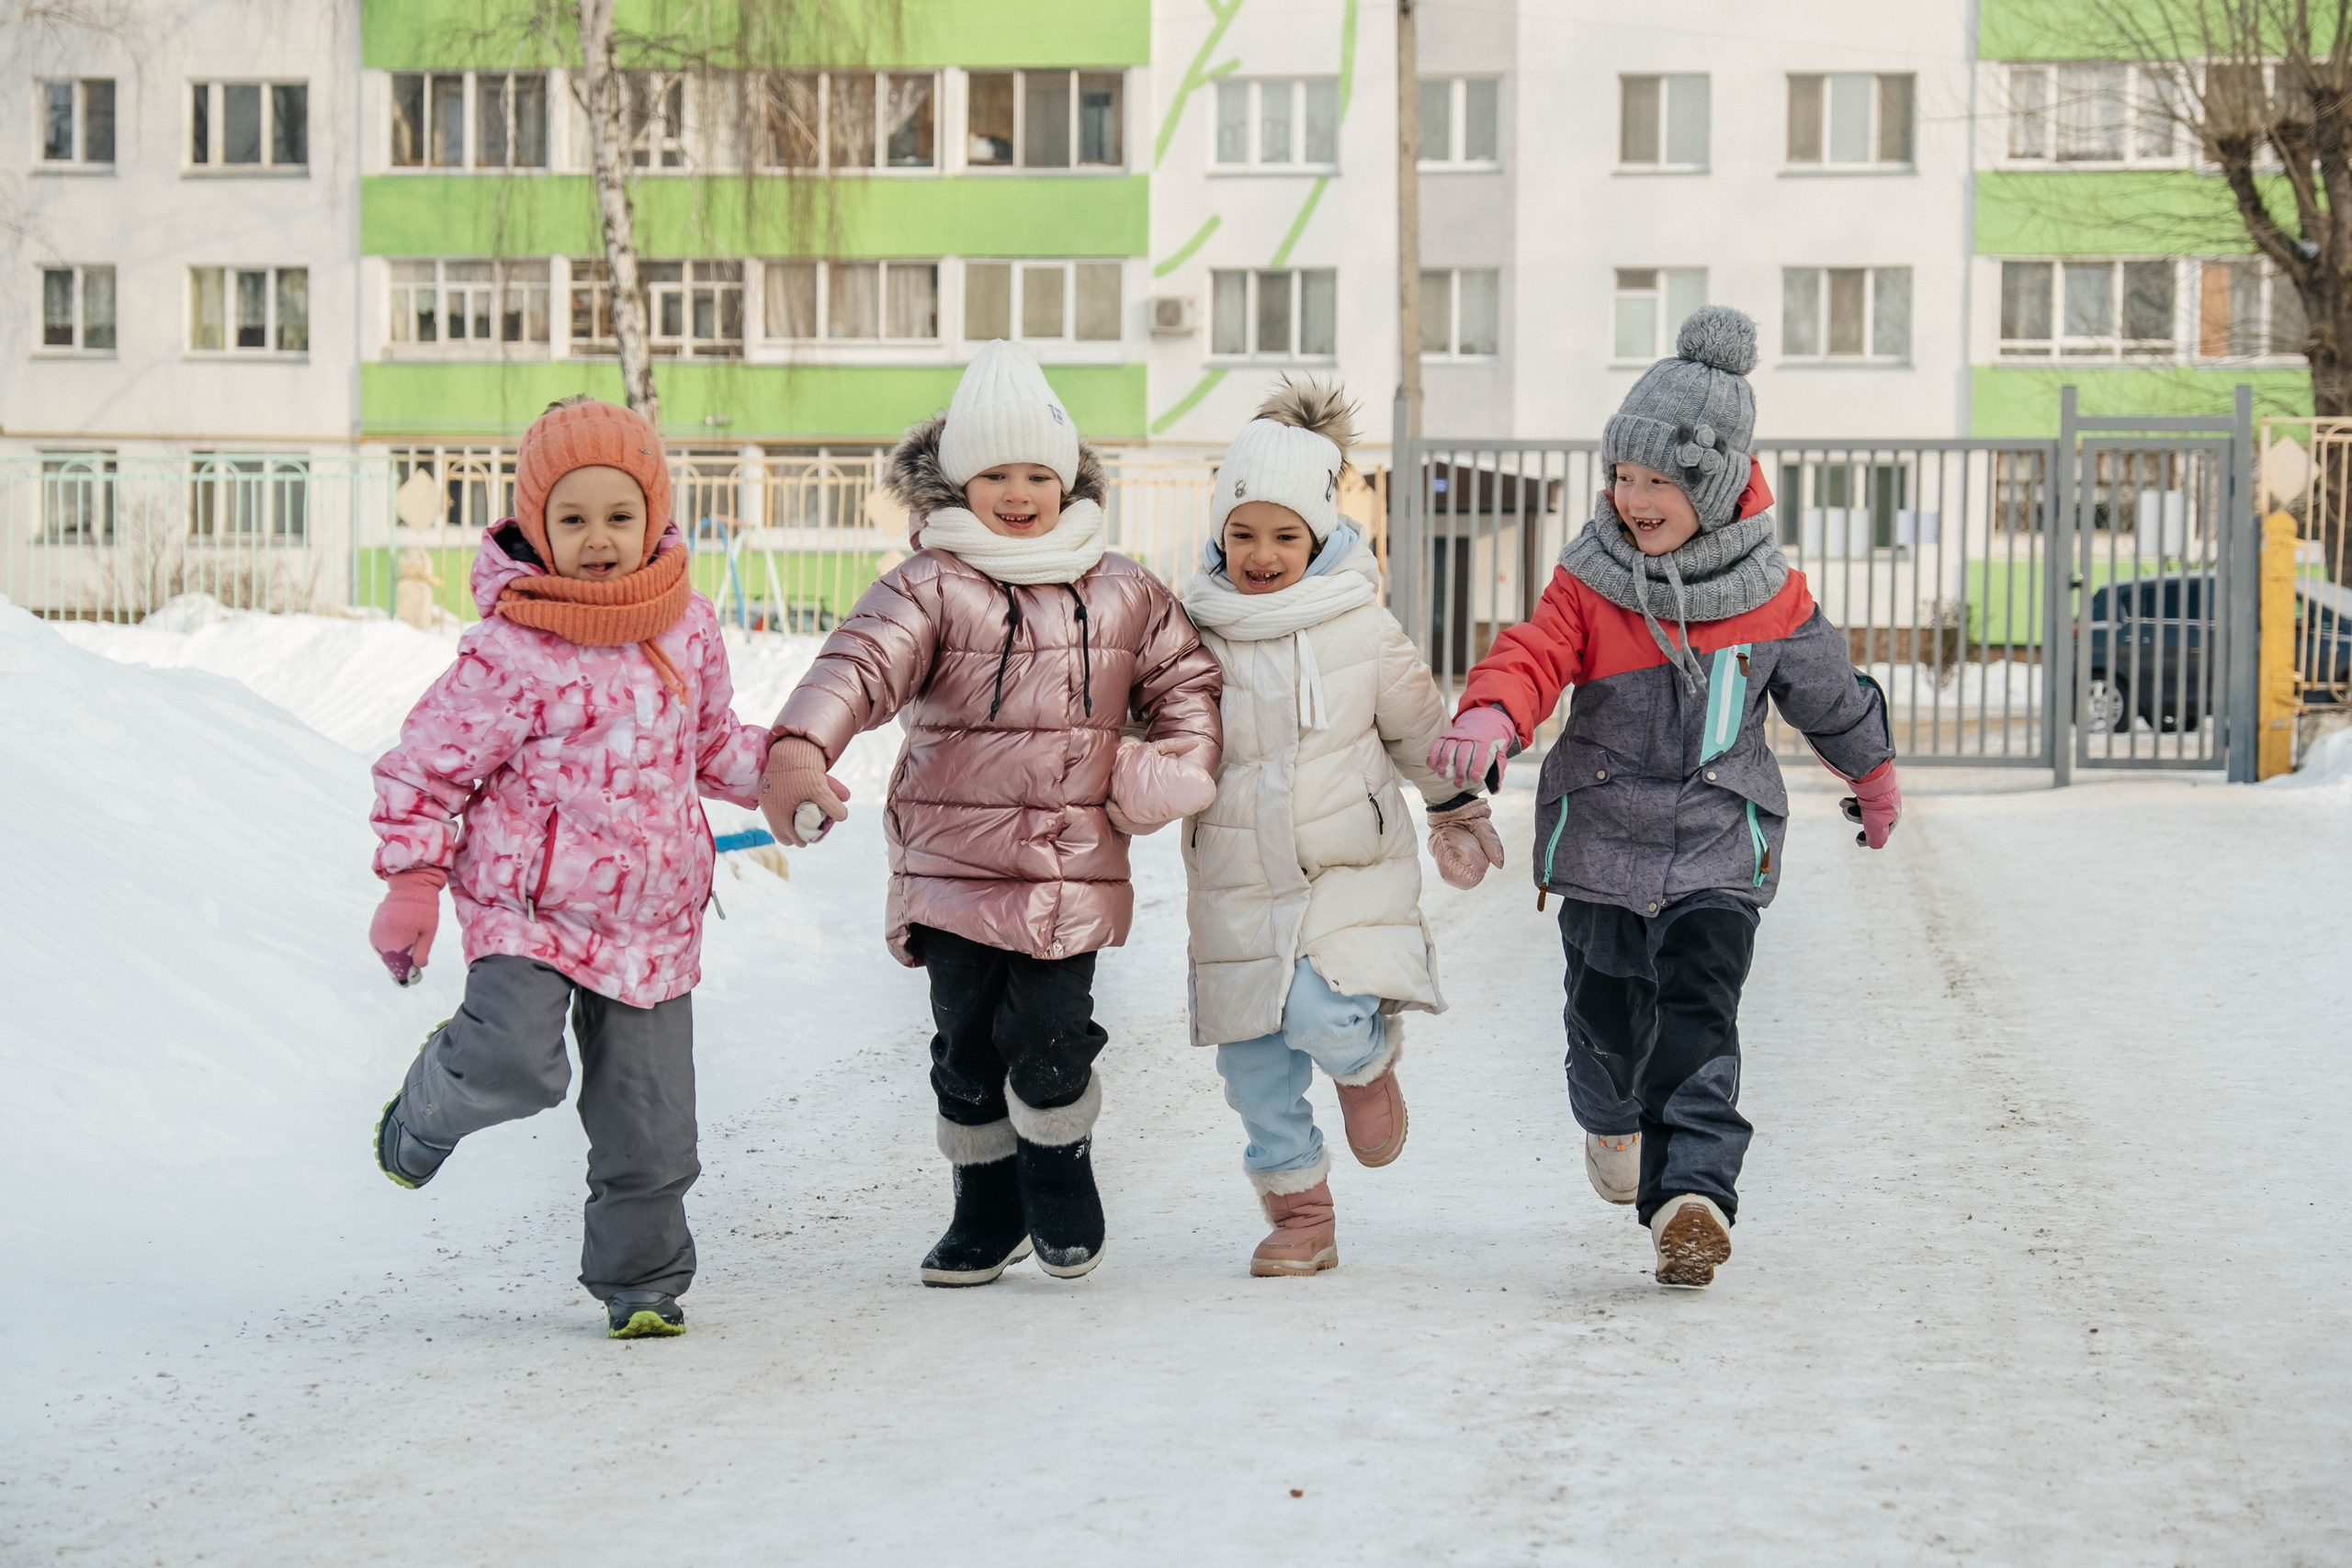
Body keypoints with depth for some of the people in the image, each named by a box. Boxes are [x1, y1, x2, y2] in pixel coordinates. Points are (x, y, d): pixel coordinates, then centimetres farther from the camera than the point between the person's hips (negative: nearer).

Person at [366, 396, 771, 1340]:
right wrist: (412, 882, -10)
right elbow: (425, 765, -5)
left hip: (651, 917, 5)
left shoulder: (688, 626, 5)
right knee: (515, 1061, -26)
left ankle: (641, 1282, 21)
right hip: (527, 905, -4)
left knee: (649, 1122, 3)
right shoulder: (511, 653, -13)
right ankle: (425, 1114, 8)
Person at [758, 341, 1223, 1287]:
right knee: (969, 1050, 6)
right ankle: (986, 1219, 26)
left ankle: (1063, 1200, 21)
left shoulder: (1122, 594, 8)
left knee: (1050, 1046, -7)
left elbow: (1184, 678, 20)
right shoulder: (930, 589, -5)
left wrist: (1182, 761, -2)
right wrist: (801, 746, -41)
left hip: (1073, 868, 1)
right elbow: (861, 663, -22)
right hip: (952, 868, -1)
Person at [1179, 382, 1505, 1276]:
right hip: (1235, 886, 3)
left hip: (1349, 870, -3)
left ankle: (1369, 1058, 14)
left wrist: (1459, 818, 20)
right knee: (1255, 1067, 2)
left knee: (1325, 1022, -23)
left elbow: (1422, 732, 11)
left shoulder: (1362, 629, -4)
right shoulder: (1195, 629, 0)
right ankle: (1297, 1217, 17)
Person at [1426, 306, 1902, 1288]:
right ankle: (1612, 1122, 50)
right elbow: (1532, 658, -21)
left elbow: (1831, 697, 11)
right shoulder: (1588, 585, -6)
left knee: (1698, 1015, -20)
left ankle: (1690, 1194, -28)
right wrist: (1489, 719, -45)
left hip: (1719, 848, -2)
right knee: (1607, 1017, 16)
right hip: (1602, 838, 2)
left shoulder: (1769, 598, -5)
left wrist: (1872, 781, 26)